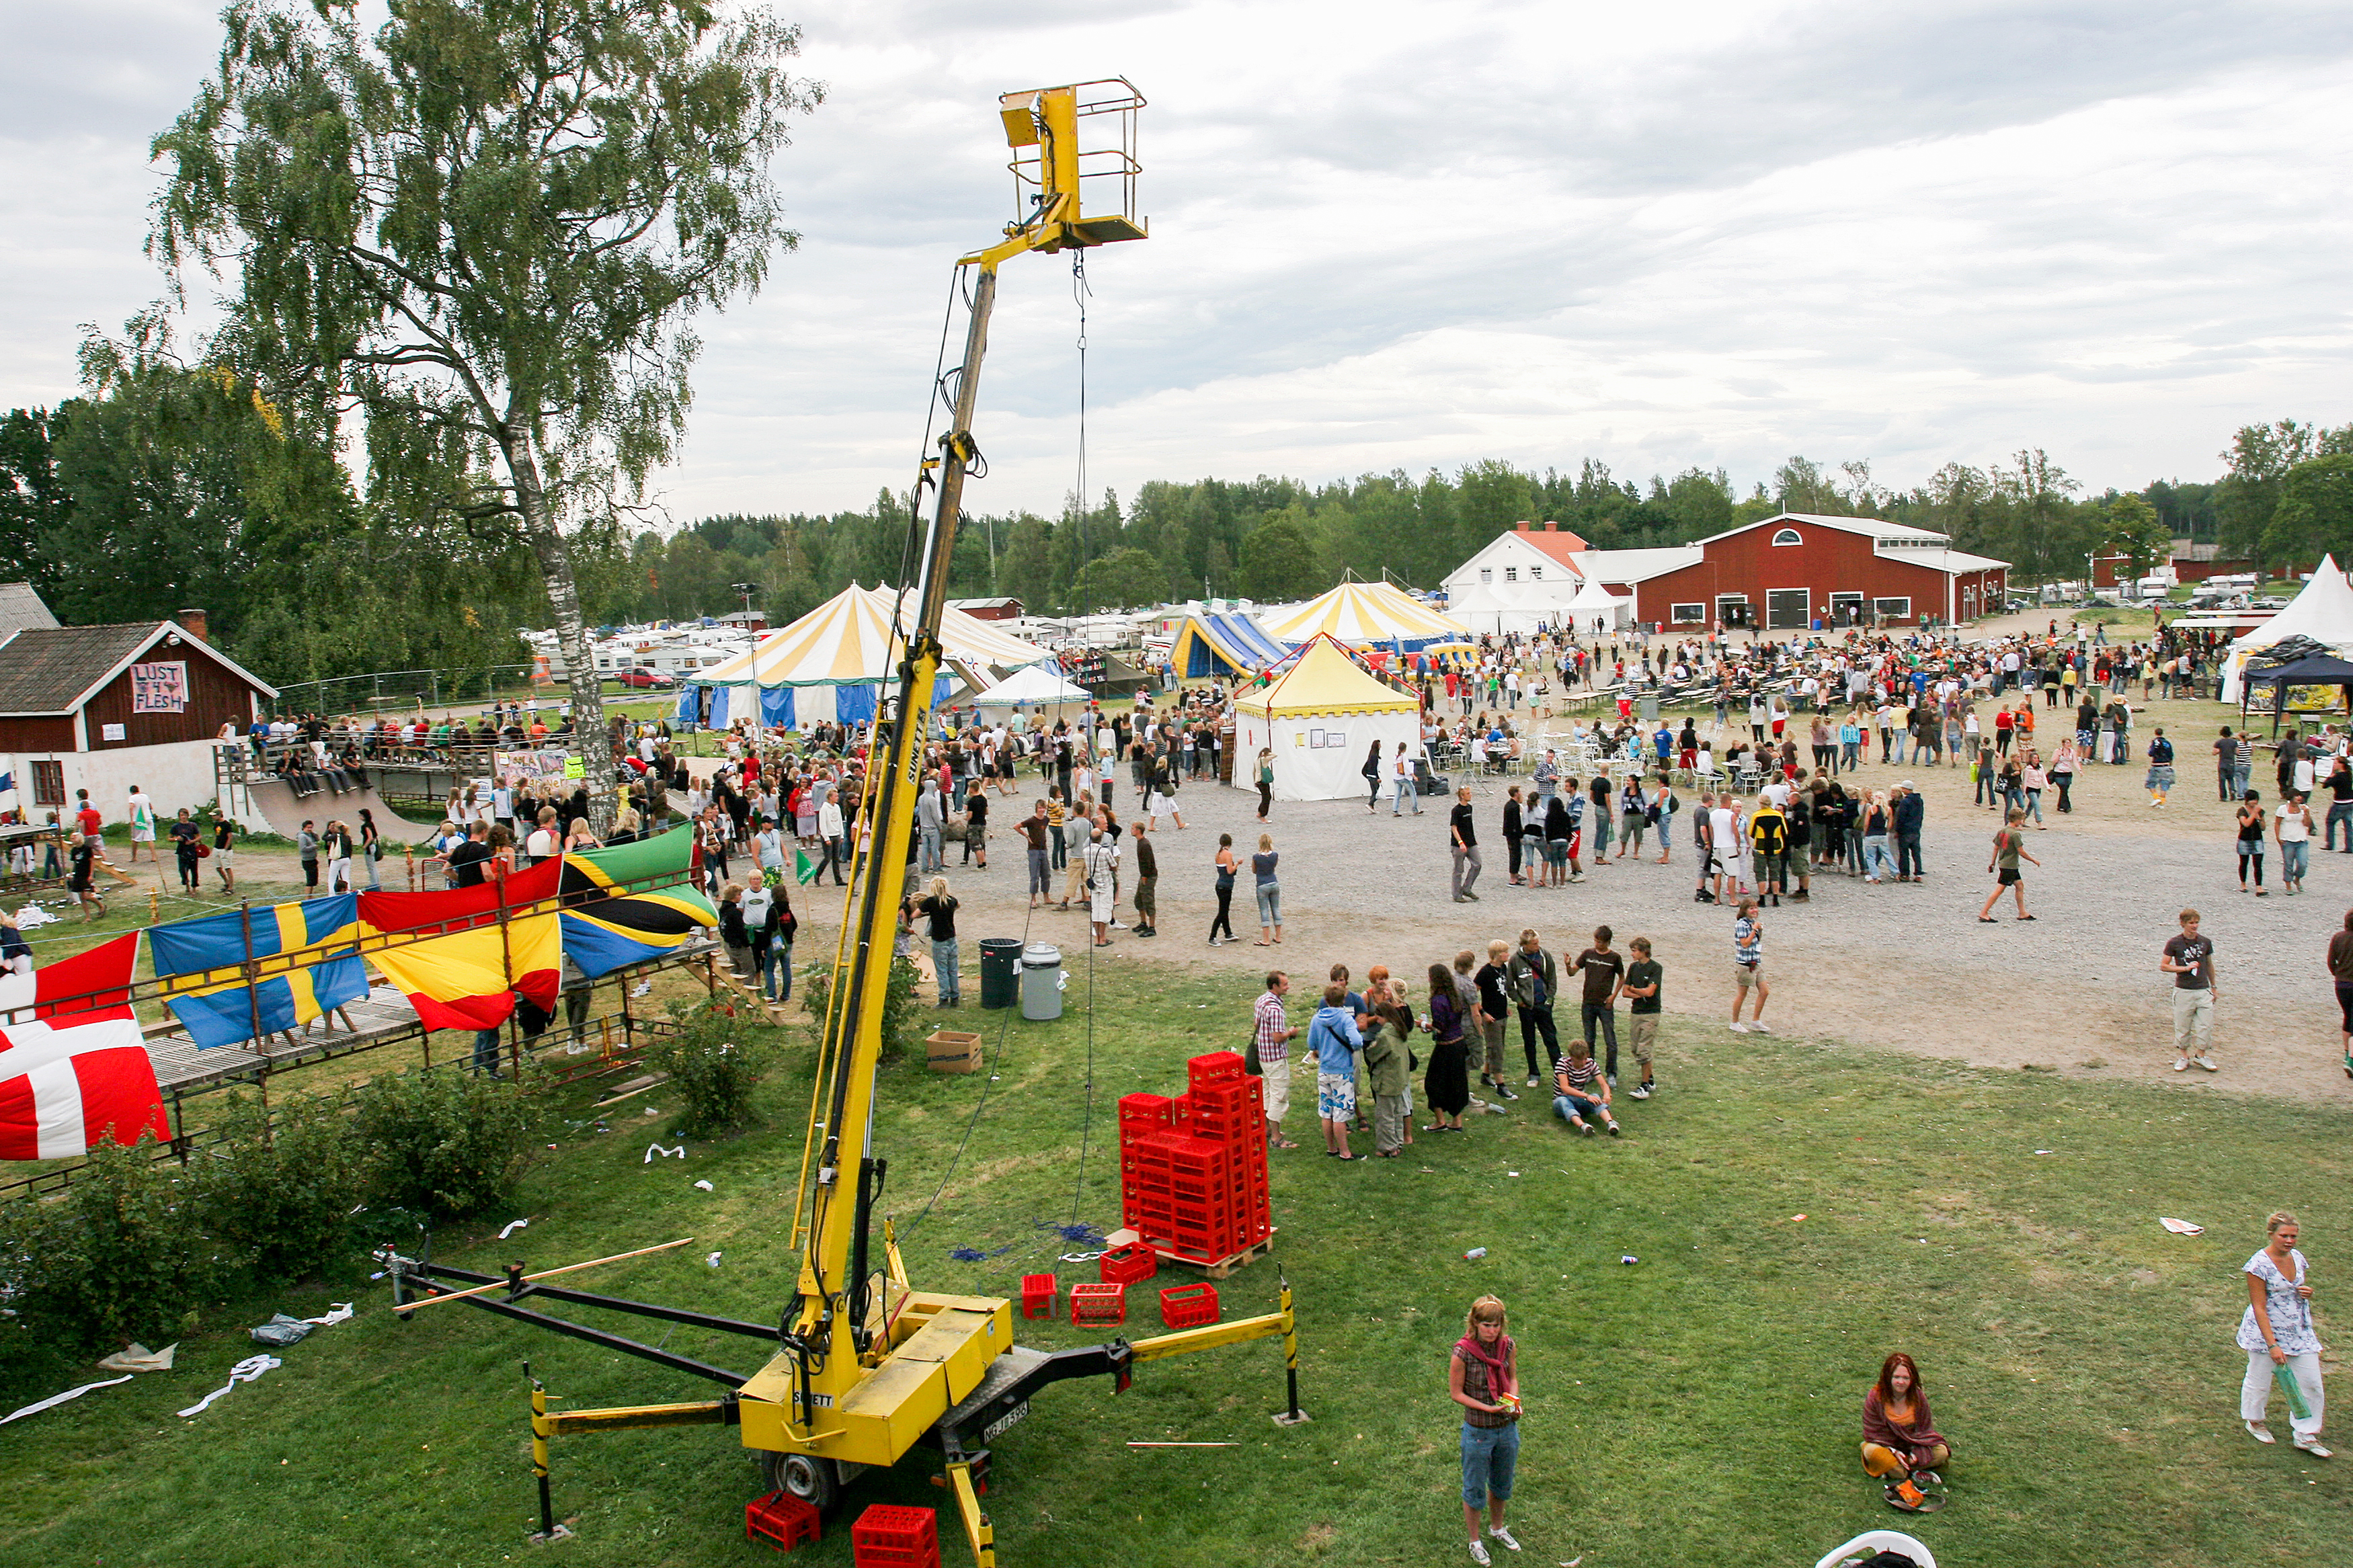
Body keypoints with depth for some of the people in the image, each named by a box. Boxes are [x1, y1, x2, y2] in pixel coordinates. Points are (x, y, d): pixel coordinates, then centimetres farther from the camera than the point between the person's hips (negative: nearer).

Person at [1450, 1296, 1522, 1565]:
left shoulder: (1508, 1346, -10)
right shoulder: (1463, 1352, -23)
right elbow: (1456, 1393, -14)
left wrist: (1514, 1401, -12)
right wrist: (1489, 1408, -23)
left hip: (1507, 1428, 4)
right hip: (1478, 1432, -4)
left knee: (1502, 1484, 25)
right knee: (1475, 1489, 14)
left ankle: (1497, 1528, 51)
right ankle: (1475, 1542, 37)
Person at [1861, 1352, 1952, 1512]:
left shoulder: (1919, 1397, -10)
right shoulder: (1875, 1397, -18)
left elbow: (1924, 1429, -2)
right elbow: (1873, 1432, -13)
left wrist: (1917, 1453, -19)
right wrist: (1893, 1452, -24)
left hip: (1913, 1444, 3)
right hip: (1886, 1445, -3)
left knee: (1942, 1452, -23)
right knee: (1871, 1451, -36)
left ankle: (1890, 1471, -22)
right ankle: (1916, 1475, -28)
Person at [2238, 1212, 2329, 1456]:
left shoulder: (2297, 1258, -1)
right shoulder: (2259, 1265, -22)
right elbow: (2259, 1308, -21)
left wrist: (2307, 1292, -7)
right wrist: (2272, 1345, -23)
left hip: (2299, 1332, 6)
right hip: (2266, 1332, -6)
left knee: (2311, 1382, 6)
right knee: (2260, 1379, 11)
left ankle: (2306, 1436, 22)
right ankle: (2254, 1420, 37)